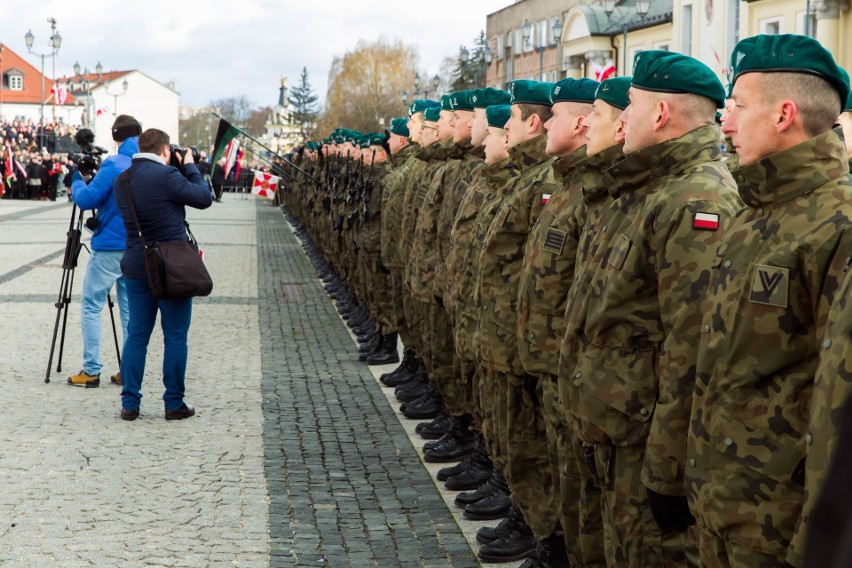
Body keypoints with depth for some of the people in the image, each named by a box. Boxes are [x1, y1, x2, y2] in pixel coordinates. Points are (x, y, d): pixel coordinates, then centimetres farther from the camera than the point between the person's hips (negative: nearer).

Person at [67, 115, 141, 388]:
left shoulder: (113, 165, -14)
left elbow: (86, 200, -16)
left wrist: (77, 181, 5)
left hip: (110, 247, -6)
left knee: (91, 306, 2)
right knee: (130, 308, 12)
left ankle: (91, 371, -1)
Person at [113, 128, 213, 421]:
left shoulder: (121, 181, 6)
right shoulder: (166, 175, -16)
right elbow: (204, 198, -9)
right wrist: (190, 167, 5)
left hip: (137, 267, 6)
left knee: (136, 335, 10)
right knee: (175, 337, 3)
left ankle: (129, 403, 11)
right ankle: (174, 404, 8)